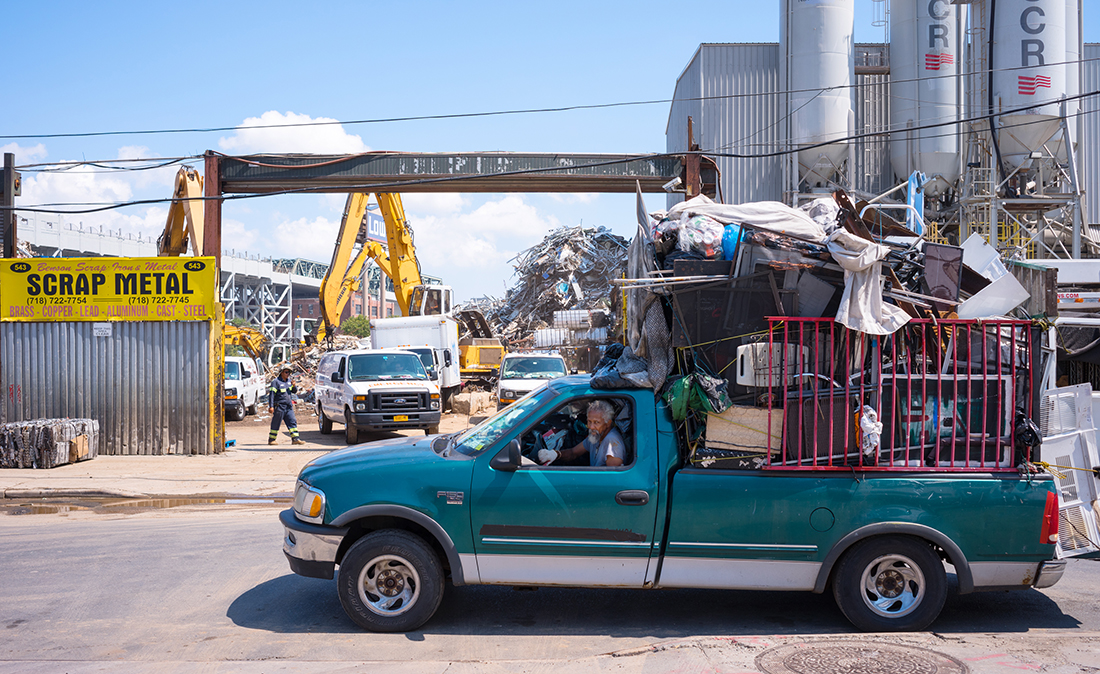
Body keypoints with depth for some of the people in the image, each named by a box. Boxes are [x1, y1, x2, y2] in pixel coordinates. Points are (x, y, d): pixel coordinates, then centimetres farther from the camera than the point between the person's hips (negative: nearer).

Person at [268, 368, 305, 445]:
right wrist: (271, 406, -18)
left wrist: (294, 386, -5)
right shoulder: (276, 381, -8)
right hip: (279, 406, -7)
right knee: (276, 424, 1)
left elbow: (295, 391, 18)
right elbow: (271, 394, -12)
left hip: (289, 407, 7)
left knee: (292, 422, -1)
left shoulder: (288, 380, 13)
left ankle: (295, 439, -4)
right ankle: (271, 440, 11)